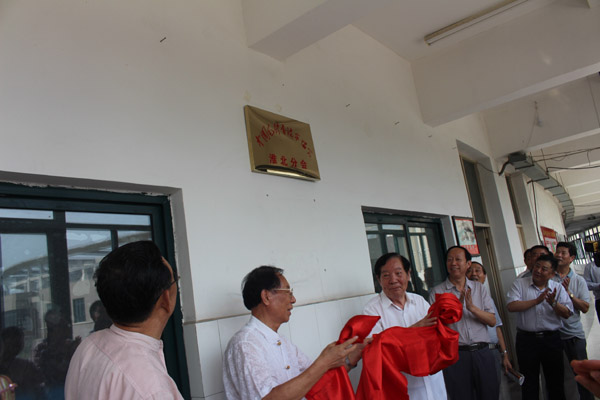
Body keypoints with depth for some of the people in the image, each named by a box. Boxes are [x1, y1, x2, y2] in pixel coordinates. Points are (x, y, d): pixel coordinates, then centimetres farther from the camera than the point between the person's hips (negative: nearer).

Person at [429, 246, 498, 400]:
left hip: (482, 353, 3)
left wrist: (472, 307, -14)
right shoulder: (437, 292, 0)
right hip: (456, 355, -3)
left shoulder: (479, 288, 10)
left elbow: (492, 321, 2)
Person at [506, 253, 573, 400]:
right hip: (526, 339, -2)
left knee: (556, 378, 14)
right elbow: (511, 306, -16)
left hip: (552, 338, 2)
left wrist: (553, 303, -21)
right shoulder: (519, 284, -2)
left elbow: (567, 314, -2)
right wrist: (537, 301, -18)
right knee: (529, 381, 9)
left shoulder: (557, 287, 5)